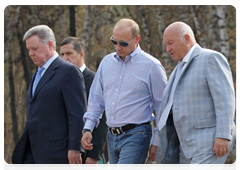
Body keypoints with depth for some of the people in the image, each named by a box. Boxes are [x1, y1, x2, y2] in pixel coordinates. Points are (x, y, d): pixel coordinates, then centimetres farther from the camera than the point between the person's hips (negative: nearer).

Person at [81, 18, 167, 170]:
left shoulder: (151, 66, -6)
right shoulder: (107, 62, 11)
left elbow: (162, 107, -3)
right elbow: (96, 98, 19)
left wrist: (157, 143, -5)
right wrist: (88, 128, 9)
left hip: (135, 136, -6)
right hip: (112, 136, 6)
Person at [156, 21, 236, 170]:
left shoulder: (212, 58, -8)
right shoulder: (182, 68, 20)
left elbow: (225, 99, -16)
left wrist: (223, 136, -24)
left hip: (211, 144, -9)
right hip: (189, 145, 9)